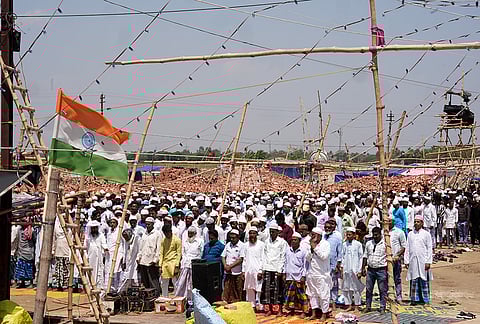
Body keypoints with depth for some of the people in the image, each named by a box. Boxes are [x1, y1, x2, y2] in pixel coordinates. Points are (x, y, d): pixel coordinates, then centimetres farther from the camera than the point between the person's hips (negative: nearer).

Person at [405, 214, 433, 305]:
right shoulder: (410, 234, 11)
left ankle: (424, 299, 6)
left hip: (423, 261, -3)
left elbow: (429, 249, 1)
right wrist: (406, 261, 5)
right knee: (414, 280, 3)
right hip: (413, 261, 3)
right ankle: (415, 299, 8)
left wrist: (428, 262, -6)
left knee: (424, 281, 0)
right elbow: (407, 249, 12)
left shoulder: (426, 234, 3)